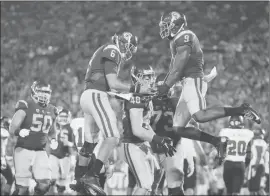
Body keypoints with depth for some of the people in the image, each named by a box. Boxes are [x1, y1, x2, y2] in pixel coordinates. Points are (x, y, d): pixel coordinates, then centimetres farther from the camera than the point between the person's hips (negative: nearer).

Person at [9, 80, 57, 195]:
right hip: (23, 150, -5)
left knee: (44, 184, -9)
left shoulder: (51, 110, 9)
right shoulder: (26, 106, -10)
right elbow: (12, 129, -14)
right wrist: (19, 132, -36)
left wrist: (53, 139, 6)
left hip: (40, 151, 5)